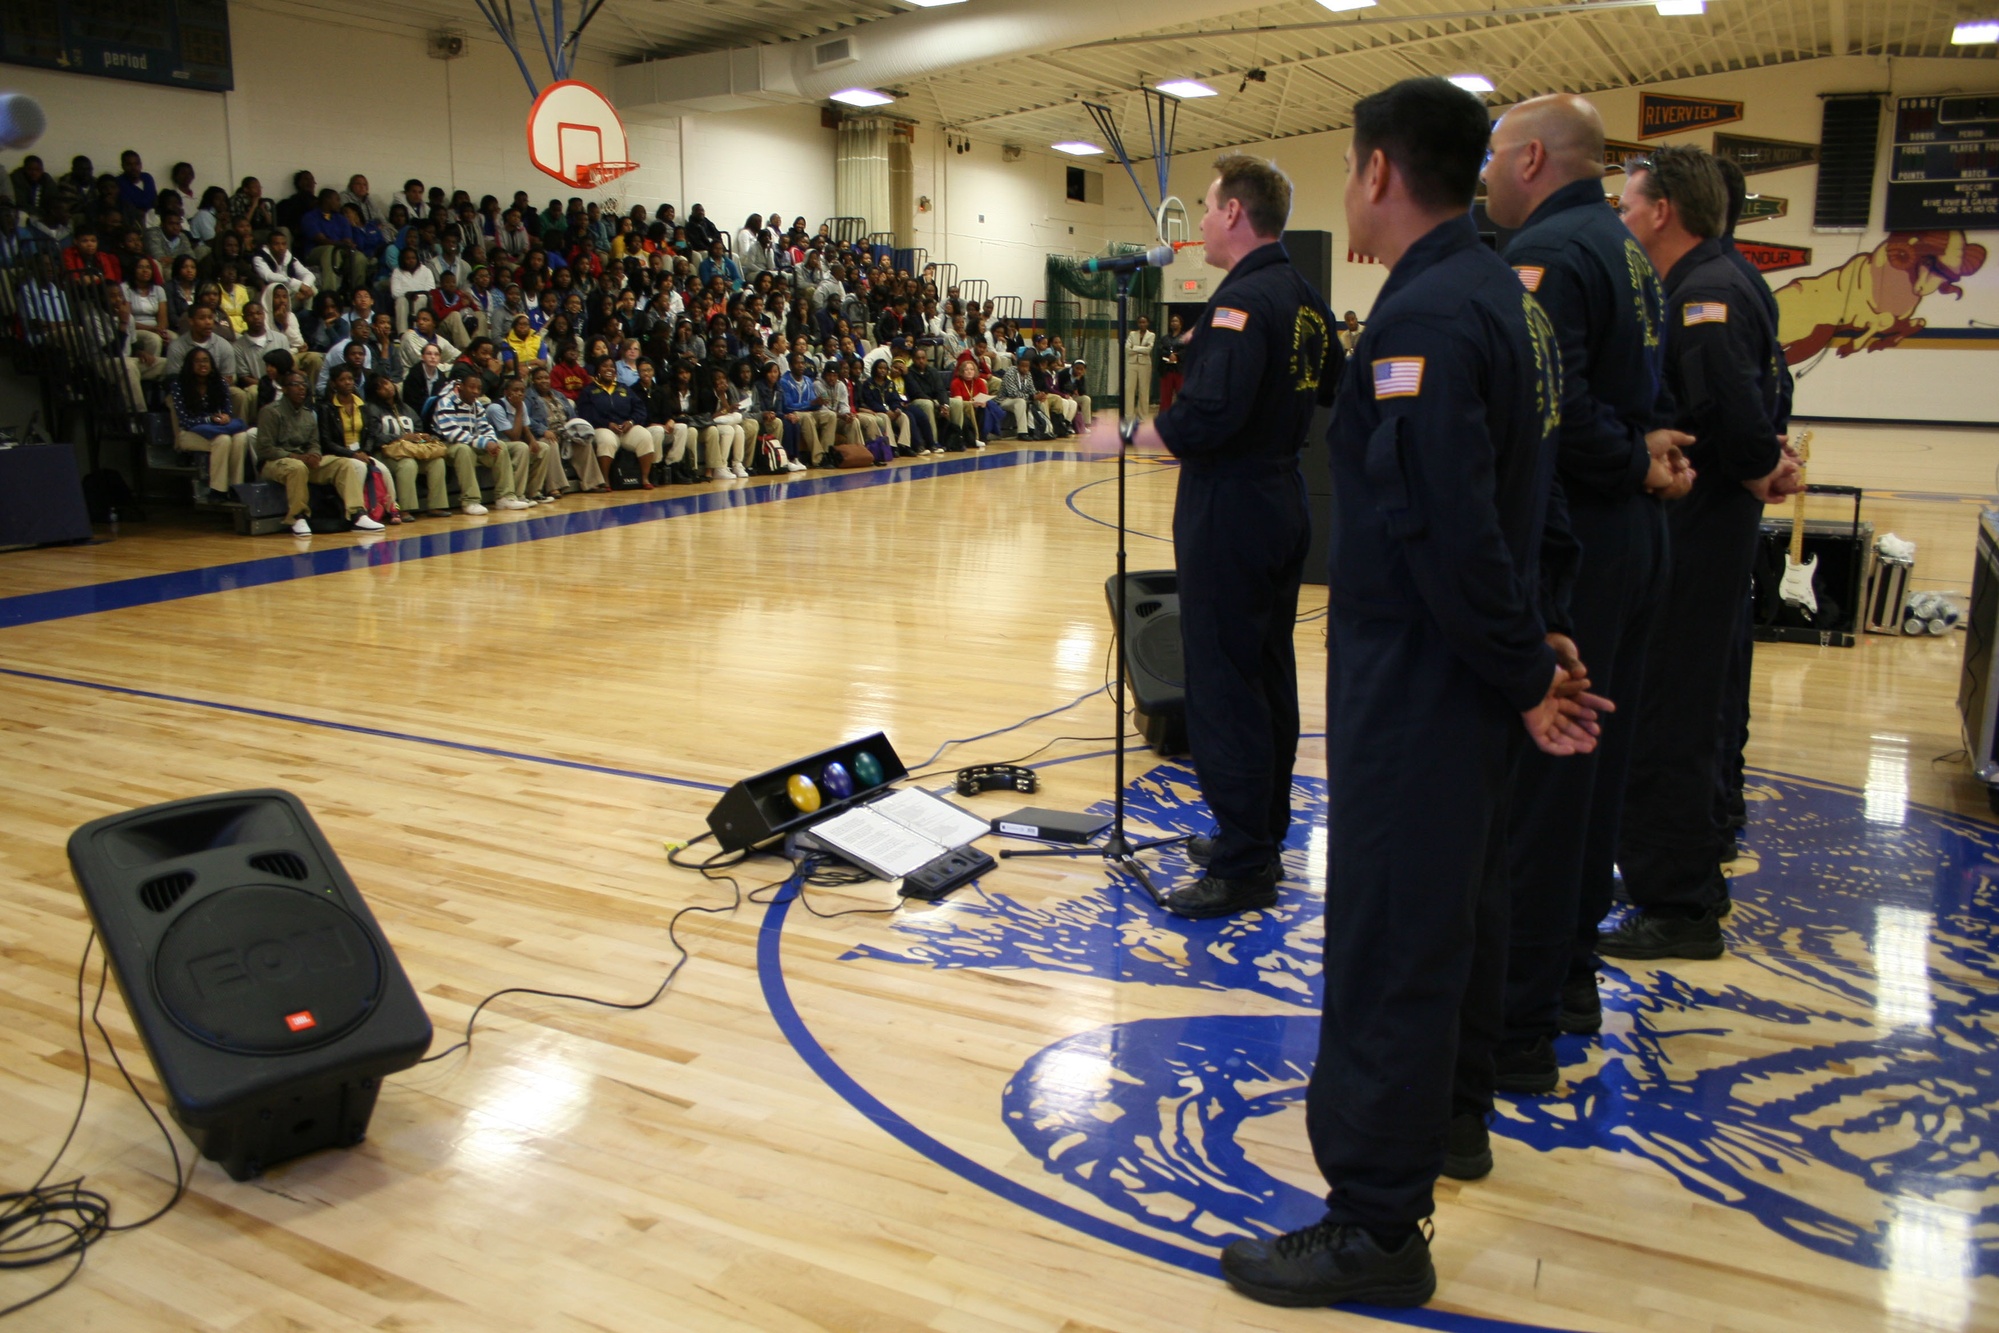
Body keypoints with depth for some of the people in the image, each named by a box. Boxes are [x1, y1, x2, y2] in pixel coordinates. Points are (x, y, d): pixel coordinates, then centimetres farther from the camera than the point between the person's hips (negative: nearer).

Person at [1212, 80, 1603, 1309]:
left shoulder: (1425, 315, -21)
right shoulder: (1507, 292, 10)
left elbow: (1450, 535, -25)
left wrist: (1523, 674, -14)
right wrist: (1532, 648, 11)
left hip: (1419, 686, -10)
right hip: (1471, 681, 10)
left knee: (1390, 945, -3)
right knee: (1461, 899, 23)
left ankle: (1377, 1226, 8)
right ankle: (1451, 1106, 42)